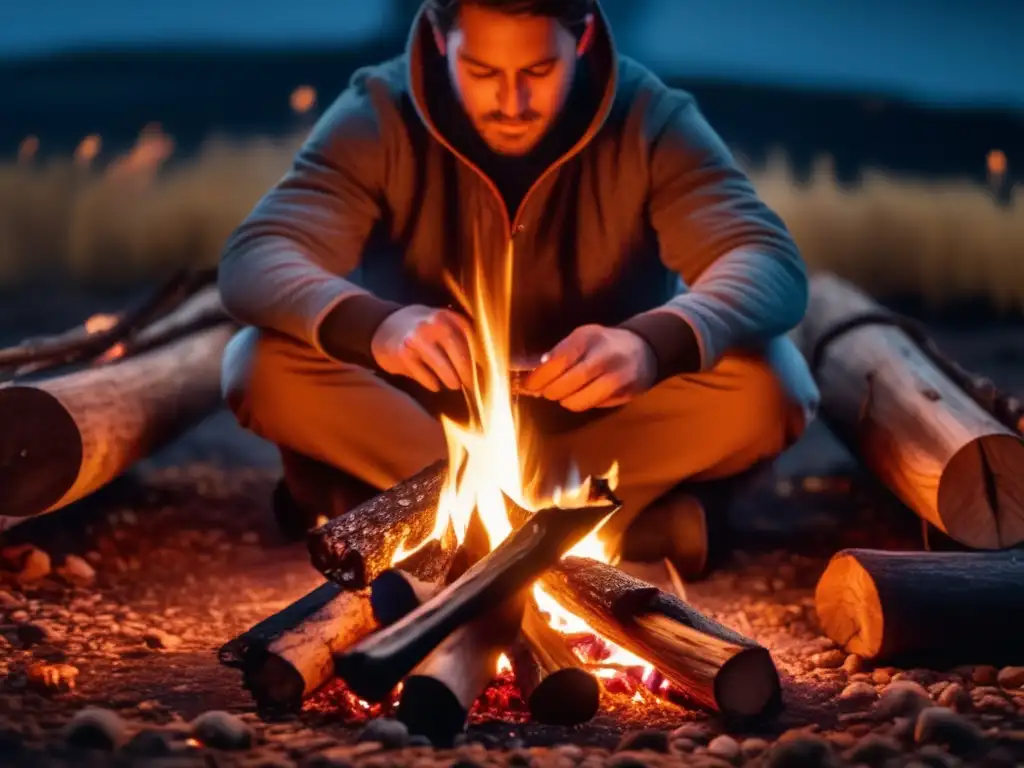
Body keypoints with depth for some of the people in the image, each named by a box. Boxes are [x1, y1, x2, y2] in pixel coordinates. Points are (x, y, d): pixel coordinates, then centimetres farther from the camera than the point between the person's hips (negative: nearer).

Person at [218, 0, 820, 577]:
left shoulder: (652, 121, -16)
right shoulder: (379, 116, -16)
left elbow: (774, 265, -26)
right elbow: (252, 262, -25)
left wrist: (653, 344, -49)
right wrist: (373, 326, -48)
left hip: (602, 415, 0)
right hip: (426, 405, 0)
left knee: (769, 382, -28)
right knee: (263, 367, -28)